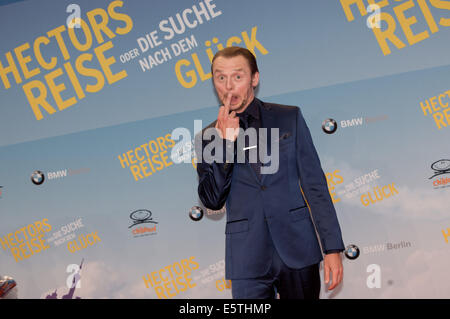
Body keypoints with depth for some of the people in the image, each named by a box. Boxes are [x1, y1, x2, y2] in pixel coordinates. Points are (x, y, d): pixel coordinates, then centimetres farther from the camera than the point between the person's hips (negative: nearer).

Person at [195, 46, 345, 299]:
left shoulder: (289, 118, 6)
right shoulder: (207, 137, 6)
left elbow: (315, 184, 3)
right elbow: (212, 201, -3)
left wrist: (332, 247, -3)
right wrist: (225, 142, -13)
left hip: (298, 248, 0)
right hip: (248, 259, 0)